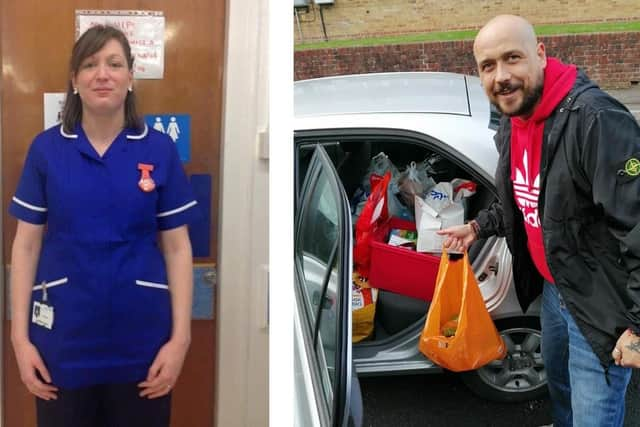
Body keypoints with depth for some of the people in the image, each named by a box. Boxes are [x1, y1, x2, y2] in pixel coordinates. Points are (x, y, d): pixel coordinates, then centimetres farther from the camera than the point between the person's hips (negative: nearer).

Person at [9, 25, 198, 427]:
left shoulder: (160, 150, -2)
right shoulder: (46, 149, -1)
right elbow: (26, 245, 1)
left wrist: (180, 337, -6)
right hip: (64, 336, 0)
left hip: (142, 337, 0)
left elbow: (177, 248, -1)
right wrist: (20, 336, -3)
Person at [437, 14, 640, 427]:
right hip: (553, 287, 9)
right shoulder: (512, 123, 1)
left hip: (601, 303, -9)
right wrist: (478, 227, 16)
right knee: (559, 382, 30)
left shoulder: (596, 121, -30)